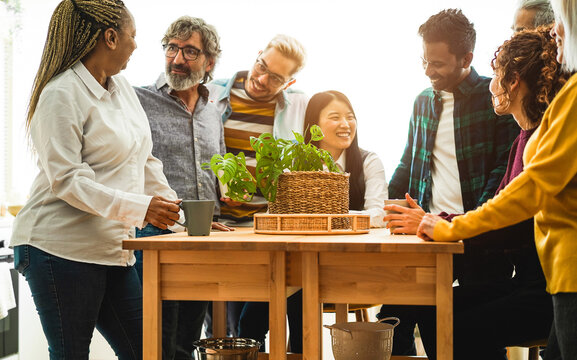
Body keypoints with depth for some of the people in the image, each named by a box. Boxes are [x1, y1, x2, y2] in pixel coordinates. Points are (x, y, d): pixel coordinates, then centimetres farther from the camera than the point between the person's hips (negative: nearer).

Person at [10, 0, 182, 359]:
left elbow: (145, 161, 20)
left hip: (113, 249, 9)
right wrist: (140, 207, -27)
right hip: (61, 248, -8)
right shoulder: (61, 95, -12)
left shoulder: (122, 87, 14)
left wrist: (177, 210, 11)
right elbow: (66, 180, -19)